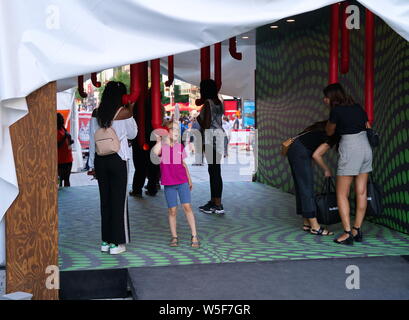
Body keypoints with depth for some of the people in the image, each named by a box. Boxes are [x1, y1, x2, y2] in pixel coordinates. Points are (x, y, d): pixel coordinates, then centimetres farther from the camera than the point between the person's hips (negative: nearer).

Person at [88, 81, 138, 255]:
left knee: (105, 199, 12)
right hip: (118, 160, -4)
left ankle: (106, 241, 18)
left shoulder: (96, 114, 5)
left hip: (100, 160, 5)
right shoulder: (124, 113, -8)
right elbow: (132, 134, 6)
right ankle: (117, 243, 6)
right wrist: (131, 111, 11)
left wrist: (93, 165, 16)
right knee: (119, 200, 2)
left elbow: (92, 141, 8)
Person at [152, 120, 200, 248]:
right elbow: (155, 152, -27)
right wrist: (159, 140, -14)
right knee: (172, 210, 2)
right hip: (168, 184, -1)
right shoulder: (161, 146, -2)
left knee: (187, 206, -7)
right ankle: (174, 237, 15)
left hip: (182, 181, 2)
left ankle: (194, 236, 0)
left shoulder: (180, 147, 7)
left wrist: (189, 180, 19)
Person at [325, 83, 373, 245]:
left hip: (350, 150, -7)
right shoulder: (358, 107, 11)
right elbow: (368, 128, 17)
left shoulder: (336, 110, -9)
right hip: (366, 148, 7)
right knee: (361, 192, 9)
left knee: (342, 194, 0)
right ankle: (357, 230, 15)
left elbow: (329, 132, 5)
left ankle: (348, 233, -5)